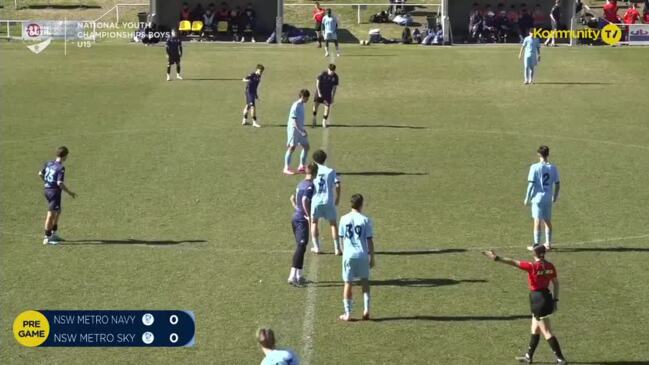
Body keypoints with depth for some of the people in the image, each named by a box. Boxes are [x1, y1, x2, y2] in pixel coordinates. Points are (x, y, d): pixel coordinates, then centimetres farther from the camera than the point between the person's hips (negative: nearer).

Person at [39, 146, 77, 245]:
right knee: (51, 214, -4)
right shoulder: (61, 168, -18)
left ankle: (53, 234, 30)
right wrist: (69, 192, -11)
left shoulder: (49, 163, 5)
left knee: (58, 212, 23)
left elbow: (40, 174, 15)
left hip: (47, 190, 9)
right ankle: (47, 238, -1)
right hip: (55, 192, -9)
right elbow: (60, 183, -23)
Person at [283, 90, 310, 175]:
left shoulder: (302, 105, 10)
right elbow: (295, 121, -21)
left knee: (306, 146, 10)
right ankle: (286, 168, -5)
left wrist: (303, 129, 23)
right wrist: (301, 131, -23)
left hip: (300, 129, 9)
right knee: (292, 147, -9)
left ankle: (302, 166, 20)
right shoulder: (296, 106, -18)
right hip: (294, 129, -9)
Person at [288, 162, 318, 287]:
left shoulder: (301, 184, 14)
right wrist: (309, 216, -22)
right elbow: (305, 201, -27)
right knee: (301, 247, -10)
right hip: (302, 220, -9)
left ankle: (299, 276, 21)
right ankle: (293, 275, -18)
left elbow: (292, 198, 25)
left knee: (300, 247, 16)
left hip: (296, 218, 9)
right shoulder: (310, 185, -14)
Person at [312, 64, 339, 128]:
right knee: (316, 104, -8)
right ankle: (314, 120, 8)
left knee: (327, 107, -1)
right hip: (320, 92, -1)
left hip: (328, 94, 1)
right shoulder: (323, 74, -15)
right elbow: (317, 82, -8)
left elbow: (335, 87, 0)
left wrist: (332, 97, 0)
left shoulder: (335, 77, -9)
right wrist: (319, 92, -13)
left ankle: (324, 121, 17)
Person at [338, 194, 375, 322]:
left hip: (348, 255, 1)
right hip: (362, 255, -1)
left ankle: (347, 313, 8)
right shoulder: (365, 220, -6)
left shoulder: (344, 219, 0)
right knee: (365, 281, 16)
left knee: (348, 283, 7)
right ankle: (366, 309, 8)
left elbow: (342, 238, 6)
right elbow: (369, 240, -4)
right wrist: (372, 257, 3)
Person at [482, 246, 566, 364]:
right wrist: (555, 300, 16)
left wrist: (497, 258, -19)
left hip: (538, 299, -8)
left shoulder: (533, 266, -19)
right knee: (535, 329, 21)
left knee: (546, 332, -1)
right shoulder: (550, 266, 1)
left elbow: (513, 262, -20)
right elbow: (556, 283, 8)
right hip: (547, 296, 8)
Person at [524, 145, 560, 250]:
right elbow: (557, 184, 5)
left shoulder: (535, 167, -11)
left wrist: (527, 198, -3)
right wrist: (555, 197, 19)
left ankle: (537, 244, 0)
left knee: (537, 221, -1)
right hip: (548, 198, 4)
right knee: (548, 221, 14)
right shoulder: (553, 168, 1)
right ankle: (548, 243, 21)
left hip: (537, 197, -4)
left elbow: (531, 184, -11)